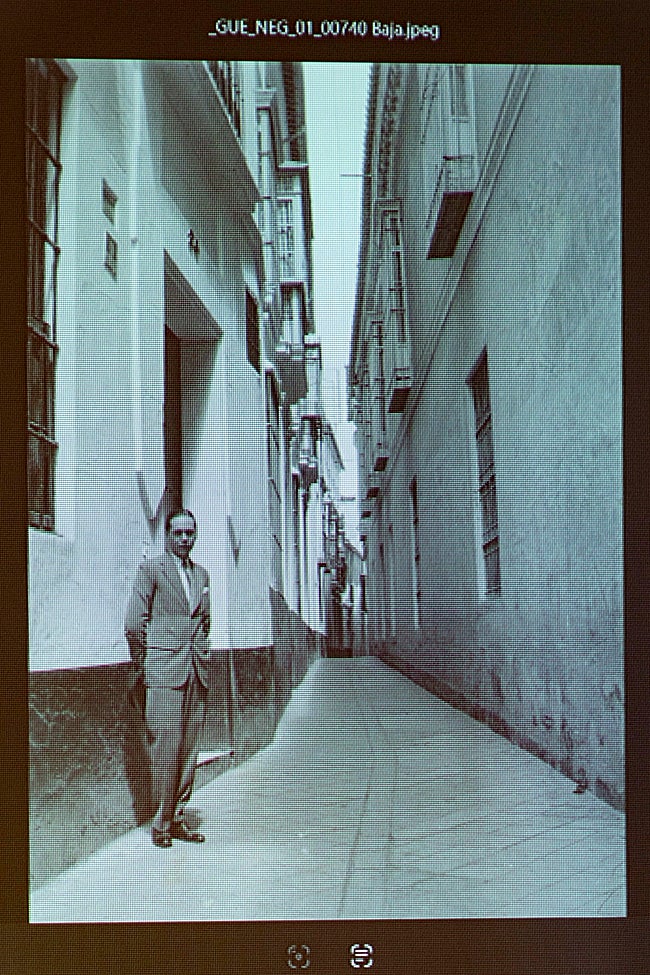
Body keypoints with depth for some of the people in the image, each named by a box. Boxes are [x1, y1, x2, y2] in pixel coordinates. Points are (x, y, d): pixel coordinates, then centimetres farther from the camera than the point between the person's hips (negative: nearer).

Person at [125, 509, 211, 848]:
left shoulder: (202, 574, 16)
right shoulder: (151, 569, -1)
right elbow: (134, 622, -3)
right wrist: (144, 663, 0)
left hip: (197, 671, 6)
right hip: (164, 671, -5)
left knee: (189, 747, 7)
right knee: (166, 746, -6)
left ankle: (178, 818, 15)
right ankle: (161, 822, 4)